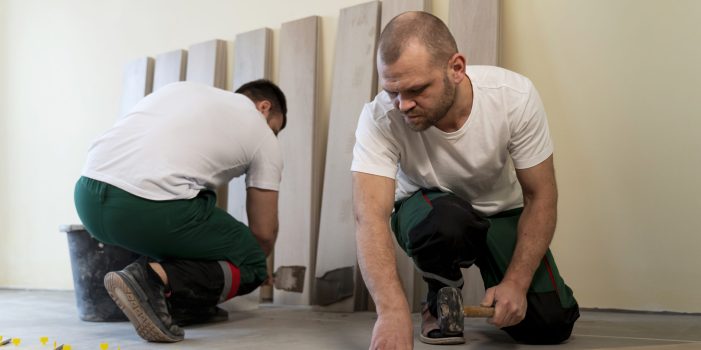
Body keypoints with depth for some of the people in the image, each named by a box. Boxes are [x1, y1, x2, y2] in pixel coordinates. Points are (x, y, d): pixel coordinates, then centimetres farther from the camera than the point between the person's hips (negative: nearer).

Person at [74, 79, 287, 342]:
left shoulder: (183, 89, 31)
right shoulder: (262, 135, 16)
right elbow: (264, 233, 17)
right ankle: (156, 279, -11)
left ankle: (187, 303, 24)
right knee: (251, 263, 11)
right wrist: (252, 267, 42)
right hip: (148, 210, -7)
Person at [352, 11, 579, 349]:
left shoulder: (515, 96, -27)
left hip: (502, 212, 2)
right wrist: (393, 310, -54)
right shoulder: (379, 118, -31)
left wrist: (516, 283, -26)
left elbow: (540, 197, -17)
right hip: (427, 210, -1)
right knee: (446, 219, -37)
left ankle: (496, 279, 20)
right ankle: (441, 297, -3)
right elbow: (370, 217, -39)